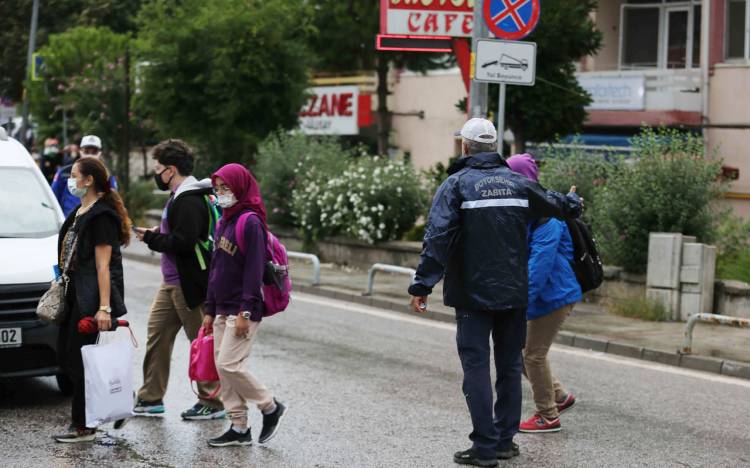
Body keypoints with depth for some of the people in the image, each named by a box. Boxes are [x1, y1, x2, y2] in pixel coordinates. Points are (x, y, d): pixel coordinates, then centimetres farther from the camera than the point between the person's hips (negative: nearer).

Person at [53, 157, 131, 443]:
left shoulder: (100, 216, -15)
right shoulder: (80, 212, 14)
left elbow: (103, 265, -20)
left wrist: (104, 307, -23)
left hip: (92, 297, -10)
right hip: (76, 294, 10)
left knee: (79, 357, -5)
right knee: (65, 354, 12)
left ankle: (83, 427, 2)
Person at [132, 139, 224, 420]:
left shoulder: (190, 201, -19)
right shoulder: (179, 197, 15)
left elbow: (183, 242, -27)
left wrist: (152, 239, -14)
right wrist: (157, 234, 5)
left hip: (190, 284, -11)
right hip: (172, 282, 11)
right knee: (157, 334, 12)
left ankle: (212, 403, 9)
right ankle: (150, 399, 19)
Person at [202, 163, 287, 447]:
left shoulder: (250, 221, -12)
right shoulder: (224, 221, 14)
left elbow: (254, 269, -17)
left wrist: (245, 312, -21)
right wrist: (210, 310, 17)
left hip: (243, 310, -9)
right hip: (223, 311, 9)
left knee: (229, 365, -11)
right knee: (222, 367, 6)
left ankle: (271, 407, 7)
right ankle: (239, 428, 12)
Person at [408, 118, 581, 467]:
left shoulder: (457, 183, -7)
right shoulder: (518, 182, 6)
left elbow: (437, 238, -16)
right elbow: (554, 205, 23)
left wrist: (422, 285, -16)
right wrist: (573, 203, 47)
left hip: (473, 294, -4)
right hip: (514, 293, 4)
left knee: (476, 367, -1)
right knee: (510, 366, 14)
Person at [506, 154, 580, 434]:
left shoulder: (545, 218, -20)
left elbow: (539, 264, -27)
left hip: (553, 295, -9)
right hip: (537, 295, 9)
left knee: (534, 354, -2)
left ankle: (548, 417, 12)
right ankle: (559, 396, 27)